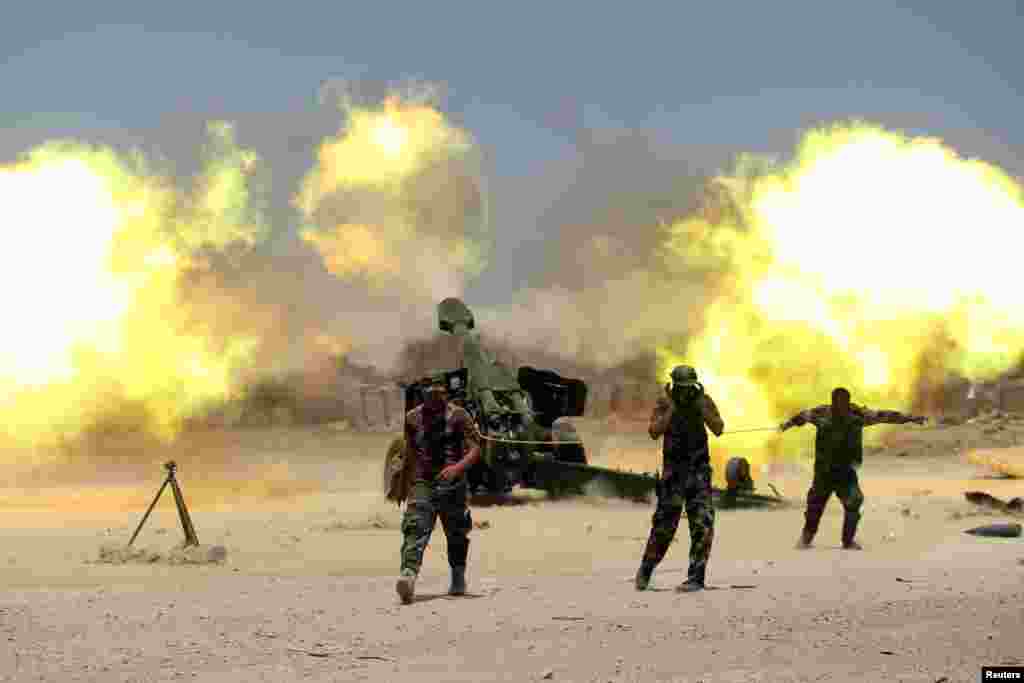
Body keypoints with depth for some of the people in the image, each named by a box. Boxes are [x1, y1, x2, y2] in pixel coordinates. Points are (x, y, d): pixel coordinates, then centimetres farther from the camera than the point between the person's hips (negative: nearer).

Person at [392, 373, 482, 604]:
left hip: (452, 484, -1)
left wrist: (457, 468, -25)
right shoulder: (412, 418, 9)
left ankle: (458, 579, 33)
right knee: (415, 529, -20)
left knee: (456, 534, 11)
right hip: (421, 483, 1)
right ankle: (408, 574, -38)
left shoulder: (459, 416, -1)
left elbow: (475, 449, -7)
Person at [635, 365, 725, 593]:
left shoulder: (704, 401, -3)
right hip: (673, 469, 0)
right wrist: (672, 408, -23)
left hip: (699, 468, 0)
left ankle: (696, 578, -9)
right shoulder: (664, 403, -6)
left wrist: (701, 407, -21)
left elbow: (718, 429, -12)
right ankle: (646, 570, 24)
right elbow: (654, 432, -18)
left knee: (702, 523, -13)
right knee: (663, 524, 3)